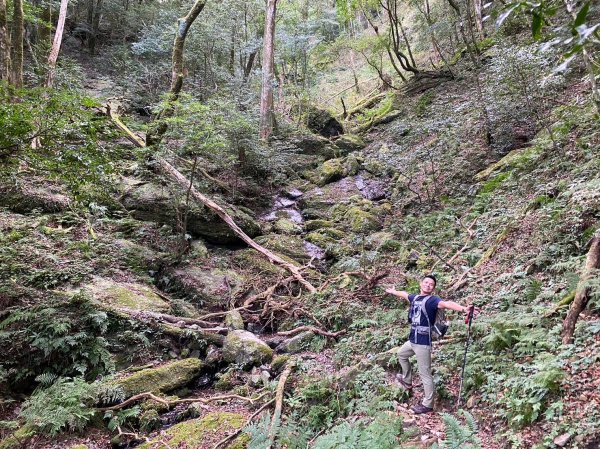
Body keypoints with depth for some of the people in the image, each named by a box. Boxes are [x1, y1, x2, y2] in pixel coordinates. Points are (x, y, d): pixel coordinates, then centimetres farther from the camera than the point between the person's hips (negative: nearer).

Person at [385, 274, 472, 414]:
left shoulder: (432, 300, -15)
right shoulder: (415, 297, 9)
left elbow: (446, 304, -35)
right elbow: (404, 294, 30)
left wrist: (463, 309, -53)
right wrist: (393, 291, 50)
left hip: (423, 342, -9)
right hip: (412, 340, 9)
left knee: (425, 374, -1)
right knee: (401, 354, 32)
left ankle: (428, 405, 10)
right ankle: (407, 381, 51)